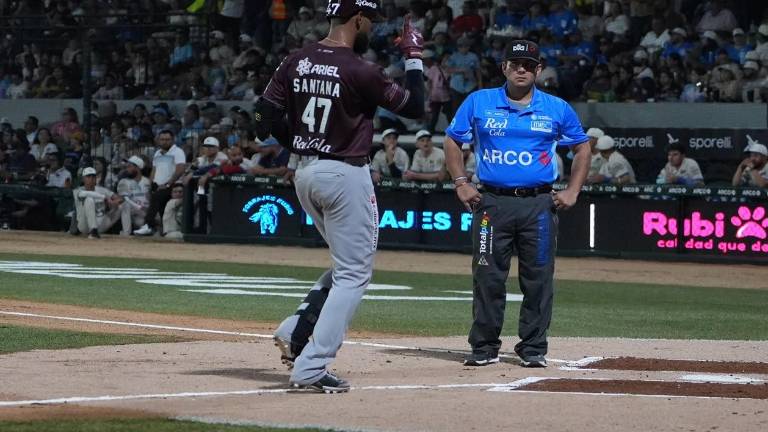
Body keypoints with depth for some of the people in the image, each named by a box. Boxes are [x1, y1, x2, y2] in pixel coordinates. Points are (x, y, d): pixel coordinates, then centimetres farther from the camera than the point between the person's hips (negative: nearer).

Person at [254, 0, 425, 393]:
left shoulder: (297, 61, 2)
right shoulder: (359, 71, -16)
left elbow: (265, 118, 3)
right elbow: (415, 107, -7)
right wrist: (413, 57, 2)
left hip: (305, 175, 8)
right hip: (345, 176, -8)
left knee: (349, 265, 23)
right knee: (353, 274, 0)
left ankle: (296, 333, 10)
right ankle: (311, 368, -7)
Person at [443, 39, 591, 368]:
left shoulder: (557, 108, 8)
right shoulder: (479, 103, 6)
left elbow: (582, 147, 17)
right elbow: (452, 141, 14)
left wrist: (572, 191, 7)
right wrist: (461, 183, 4)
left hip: (539, 204, 0)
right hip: (492, 202, 0)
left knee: (538, 278, 0)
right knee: (488, 277, -2)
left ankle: (533, 348, 8)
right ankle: (484, 347, 6)